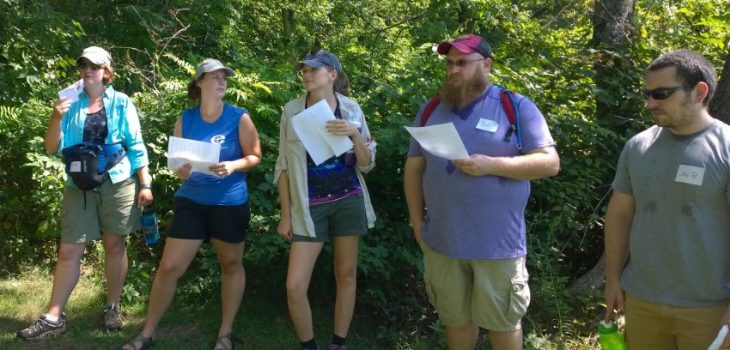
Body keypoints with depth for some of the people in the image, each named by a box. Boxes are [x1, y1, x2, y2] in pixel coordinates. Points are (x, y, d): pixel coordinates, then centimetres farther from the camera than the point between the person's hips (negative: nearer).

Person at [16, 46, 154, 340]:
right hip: (79, 187, 2)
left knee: (114, 246, 7)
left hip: (117, 185, -2)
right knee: (69, 251, 2)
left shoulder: (121, 103, 1)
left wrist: (145, 184, -5)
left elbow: (136, 146, 0)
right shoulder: (70, 103, 5)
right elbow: (52, 149, 2)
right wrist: (56, 118, -14)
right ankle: (54, 317, 8)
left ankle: (113, 308, 21)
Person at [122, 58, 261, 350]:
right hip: (191, 201, 2)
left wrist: (233, 166, -21)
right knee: (169, 267, 0)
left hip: (230, 203, -2)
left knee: (231, 266, 11)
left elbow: (255, 156, -3)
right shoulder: (185, 119, 2)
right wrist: (180, 170, -11)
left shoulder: (239, 118, -6)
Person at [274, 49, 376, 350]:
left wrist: (355, 134, -18)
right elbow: (284, 167, 2)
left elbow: (367, 164, 0)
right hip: (310, 206, 0)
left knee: (346, 275, 9)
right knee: (294, 286, -7)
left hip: (348, 201, 1)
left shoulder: (351, 109, -1)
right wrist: (285, 214, 0)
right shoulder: (292, 110, -2)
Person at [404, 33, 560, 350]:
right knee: (456, 318, 17)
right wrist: (417, 223, 8)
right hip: (442, 240, 4)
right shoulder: (431, 110, 8)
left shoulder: (517, 107, -4)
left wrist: (491, 164, -20)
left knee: (502, 322, 11)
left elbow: (549, 162, -9)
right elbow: (413, 168, 13)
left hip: (498, 242, -3)